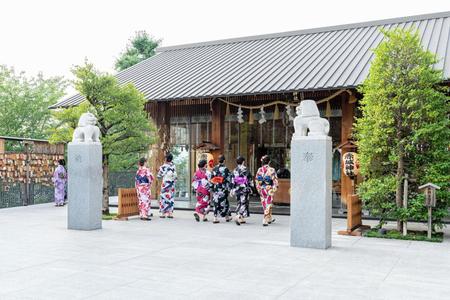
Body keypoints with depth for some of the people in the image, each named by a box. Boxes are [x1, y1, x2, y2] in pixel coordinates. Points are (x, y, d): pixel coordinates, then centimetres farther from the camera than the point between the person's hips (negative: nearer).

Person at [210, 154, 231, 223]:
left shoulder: (214, 169, 3)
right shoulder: (225, 169, -9)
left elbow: (211, 179, 5)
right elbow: (228, 180, -9)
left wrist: (211, 187, 12)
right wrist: (228, 188, -2)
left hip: (215, 188, 3)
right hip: (223, 188, -3)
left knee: (216, 202, 7)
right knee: (224, 202, 10)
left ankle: (215, 218, 2)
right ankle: (227, 217, 22)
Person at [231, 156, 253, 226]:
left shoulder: (235, 170, 2)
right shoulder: (245, 170, -8)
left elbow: (232, 181, 4)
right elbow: (250, 180, -4)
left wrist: (232, 189, 10)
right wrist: (250, 188, 6)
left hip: (237, 189, 4)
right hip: (244, 188, -4)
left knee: (239, 203, 14)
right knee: (243, 203, -3)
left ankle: (241, 218, 17)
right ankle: (239, 217, -20)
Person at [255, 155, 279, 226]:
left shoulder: (259, 170, 1)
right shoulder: (271, 170, -11)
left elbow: (256, 180, 5)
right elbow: (275, 180, -12)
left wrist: (258, 188, 13)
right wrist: (275, 188, -3)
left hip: (262, 189, 4)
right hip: (269, 189, -4)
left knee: (264, 204, 17)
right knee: (268, 204, 2)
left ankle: (269, 218, 31)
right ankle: (265, 221, -3)